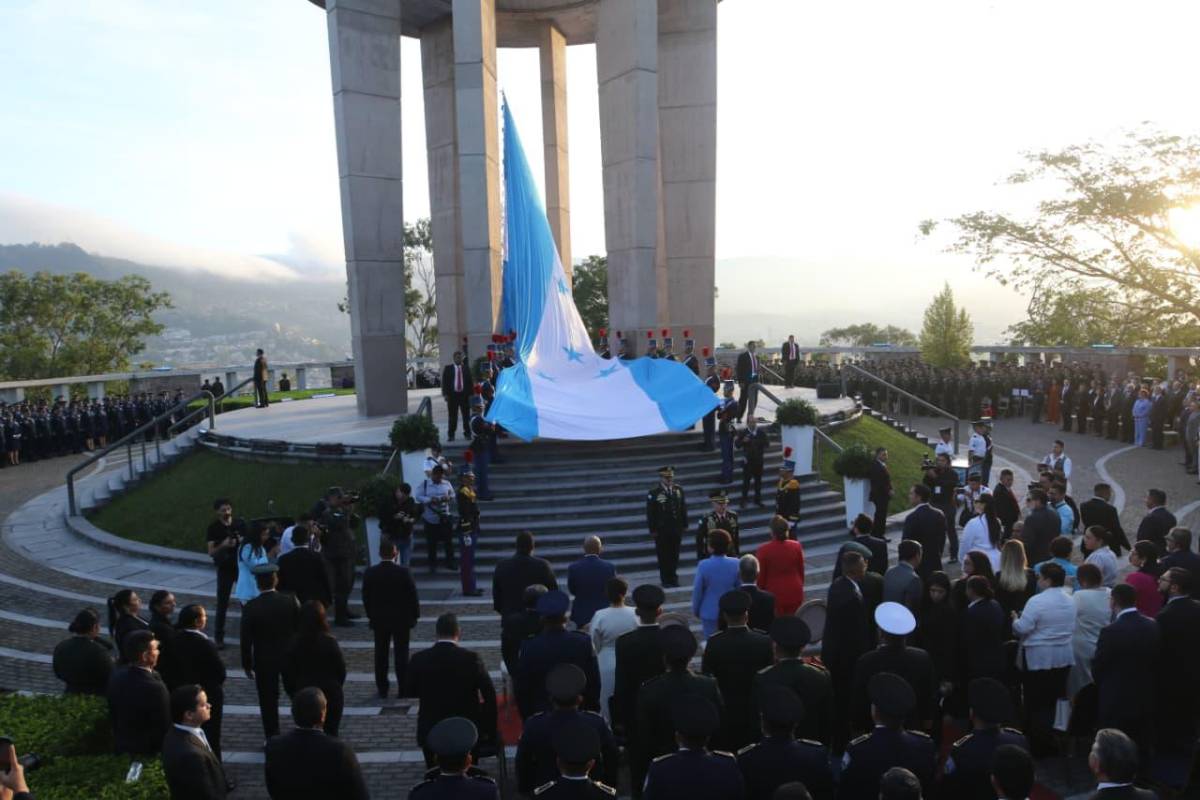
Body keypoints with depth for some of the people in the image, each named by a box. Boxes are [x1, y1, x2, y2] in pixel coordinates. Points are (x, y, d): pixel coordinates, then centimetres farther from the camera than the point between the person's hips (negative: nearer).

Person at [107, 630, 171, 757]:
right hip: (150, 751, -7)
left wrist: (119, 737, 20)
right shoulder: (155, 688, -31)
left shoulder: (116, 677, -9)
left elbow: (113, 715, 6)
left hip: (122, 747, 7)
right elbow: (165, 727, -20)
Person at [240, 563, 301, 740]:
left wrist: (247, 665, 2)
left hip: (264, 661, -2)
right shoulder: (290, 601, -12)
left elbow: (246, 640, -10)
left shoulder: (250, 608, -15)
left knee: (268, 701, 11)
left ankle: (273, 738, 16)